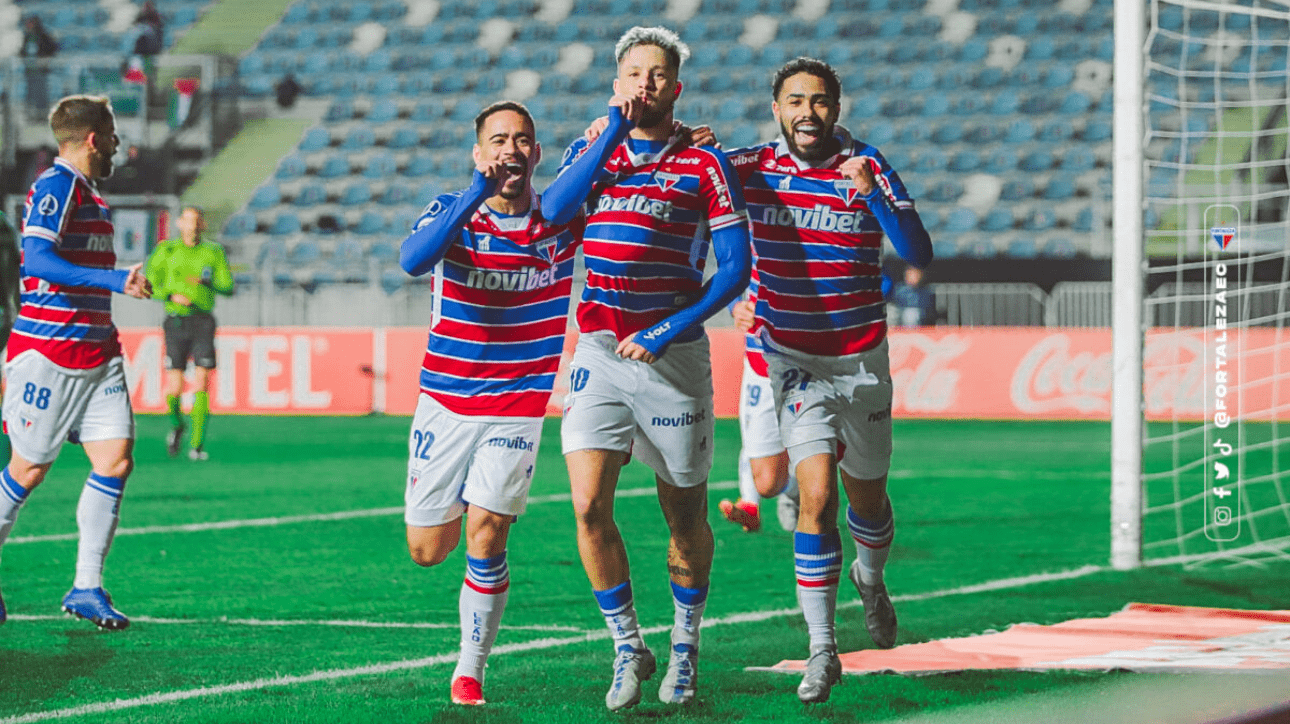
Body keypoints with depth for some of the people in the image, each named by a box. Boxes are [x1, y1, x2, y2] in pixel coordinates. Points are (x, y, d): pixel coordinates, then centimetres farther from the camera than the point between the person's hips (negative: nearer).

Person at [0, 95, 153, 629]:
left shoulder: (89, 194, 17)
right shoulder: (55, 186, -12)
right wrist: (114, 280, -30)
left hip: (96, 353, 8)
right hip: (47, 352, -8)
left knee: (116, 460, -3)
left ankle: (86, 588, 2)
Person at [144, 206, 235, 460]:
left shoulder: (213, 252, 10)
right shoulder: (166, 250, 7)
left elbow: (228, 287, 5)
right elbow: (150, 283, 4)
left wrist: (206, 282, -14)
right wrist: (172, 295, -14)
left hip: (202, 322, 1)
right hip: (176, 322, 0)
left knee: (202, 382, -11)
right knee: (173, 387, -7)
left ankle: (197, 444, -6)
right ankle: (176, 425, 25)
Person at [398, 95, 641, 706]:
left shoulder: (556, 223, -4)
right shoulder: (452, 212, -5)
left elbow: (555, 206, -31)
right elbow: (412, 261, -26)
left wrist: (614, 133, -46)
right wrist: (476, 194, -38)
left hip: (518, 407, -1)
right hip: (445, 399, 1)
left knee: (486, 534, -14)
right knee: (427, 551, 5)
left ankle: (471, 670, 2)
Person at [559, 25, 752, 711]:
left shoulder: (706, 164, -1)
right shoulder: (587, 152, 10)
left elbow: (735, 267, -4)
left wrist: (669, 331, -15)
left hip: (673, 354, -2)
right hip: (596, 351, 2)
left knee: (685, 516, 7)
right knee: (589, 507, -12)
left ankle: (684, 647, 28)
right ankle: (627, 648, 3)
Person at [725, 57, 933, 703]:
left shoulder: (866, 166, -7)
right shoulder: (754, 167, -3)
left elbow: (918, 253, -16)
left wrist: (873, 193, -30)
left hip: (862, 359, 1)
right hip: (795, 360, -1)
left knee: (866, 495, 15)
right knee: (817, 496, -16)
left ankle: (871, 579, 49)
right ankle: (821, 650, -12)